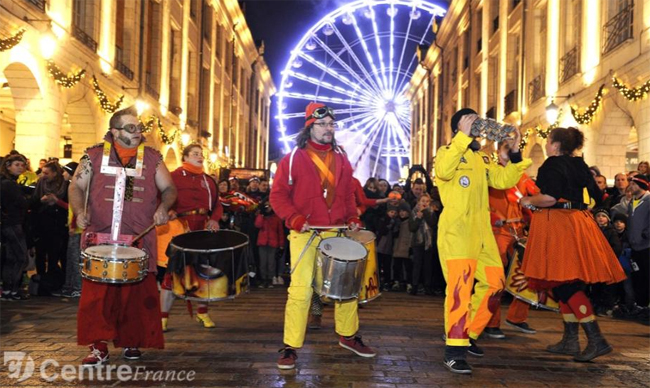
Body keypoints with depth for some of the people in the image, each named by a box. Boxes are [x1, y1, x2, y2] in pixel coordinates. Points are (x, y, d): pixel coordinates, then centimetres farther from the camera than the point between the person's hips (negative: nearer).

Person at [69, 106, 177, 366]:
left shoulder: (152, 158, 8)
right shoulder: (95, 155, 5)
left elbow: (169, 189, 12)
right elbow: (76, 186, 7)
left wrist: (163, 207, -9)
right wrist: (80, 211, -11)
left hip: (139, 239, 1)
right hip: (100, 238, -1)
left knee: (138, 292, 4)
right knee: (97, 292, -3)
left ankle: (132, 342, 19)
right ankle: (98, 347, 5)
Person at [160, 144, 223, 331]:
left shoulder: (209, 180, 17)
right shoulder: (174, 176, 3)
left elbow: (217, 204, 15)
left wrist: (214, 219, -4)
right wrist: (169, 211, -24)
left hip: (204, 230, 5)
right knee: (173, 271, -3)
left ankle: (202, 313, 23)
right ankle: (163, 317, 4)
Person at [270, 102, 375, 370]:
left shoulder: (341, 159, 13)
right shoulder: (294, 158, -1)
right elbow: (278, 195, -3)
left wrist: (352, 218, 3)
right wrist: (294, 219, -16)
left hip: (337, 232, 5)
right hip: (305, 234, -5)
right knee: (301, 290, -10)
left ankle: (348, 335, 29)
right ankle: (290, 347, 1)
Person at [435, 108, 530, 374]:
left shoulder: (483, 159, 22)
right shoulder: (447, 152, 0)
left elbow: (505, 180, 15)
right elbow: (443, 171, -23)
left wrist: (515, 152, 7)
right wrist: (464, 136, -20)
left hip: (481, 230, 8)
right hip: (455, 228, -8)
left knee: (493, 282, 10)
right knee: (461, 282, -20)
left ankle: (468, 335, 24)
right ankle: (454, 350, -21)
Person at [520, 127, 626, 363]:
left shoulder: (552, 164, -10)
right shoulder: (580, 165, 15)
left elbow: (550, 197, -23)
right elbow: (596, 196, 20)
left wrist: (529, 201, -5)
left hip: (559, 226, -9)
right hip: (579, 223, 9)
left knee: (564, 285, -9)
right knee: (568, 285, 13)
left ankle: (596, 339, -14)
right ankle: (570, 341, 17)